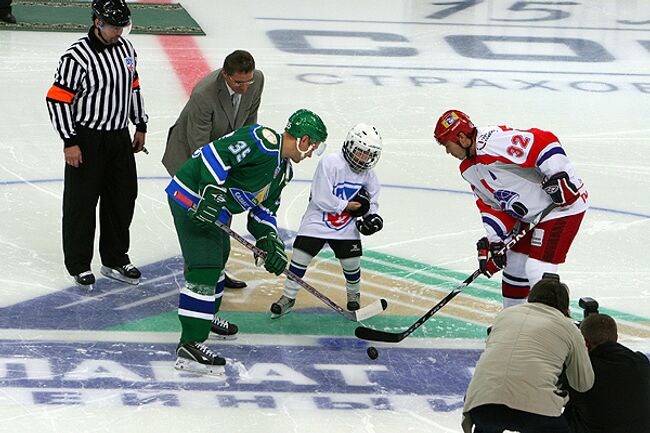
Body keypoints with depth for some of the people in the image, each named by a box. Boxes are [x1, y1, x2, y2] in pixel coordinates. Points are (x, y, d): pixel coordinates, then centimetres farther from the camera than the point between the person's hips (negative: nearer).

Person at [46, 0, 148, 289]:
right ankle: (78, 265, 13)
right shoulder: (77, 57, -19)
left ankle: (115, 259, 27)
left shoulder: (125, 48, 4)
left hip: (120, 137, 7)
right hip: (87, 140, -7)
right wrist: (69, 142, -18)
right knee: (82, 203, 2)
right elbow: (58, 99, -17)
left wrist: (140, 126, 16)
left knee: (123, 197, 13)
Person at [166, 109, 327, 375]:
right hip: (193, 199, -11)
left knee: (218, 256, 30)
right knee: (206, 268, -17)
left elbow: (263, 211, 17)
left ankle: (205, 319, 53)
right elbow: (216, 153, -28)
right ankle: (189, 346, -20)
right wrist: (212, 194, -32)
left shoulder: (283, 170, 14)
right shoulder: (264, 142, -20)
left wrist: (271, 242, 0)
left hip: (214, 210, 11)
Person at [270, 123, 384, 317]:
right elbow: (321, 199, -25)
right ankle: (288, 297, 9)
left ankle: (354, 293, 28)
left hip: (346, 227, 4)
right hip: (318, 220, -4)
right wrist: (347, 205, -17)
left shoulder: (368, 174, -2)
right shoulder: (330, 163, -22)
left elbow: (371, 201, 13)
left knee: (352, 262, -2)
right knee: (301, 256, -6)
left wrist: (371, 216, -7)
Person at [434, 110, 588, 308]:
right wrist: (494, 241, 4)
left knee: (537, 270, -14)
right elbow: (492, 204, 14)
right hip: (531, 215, 11)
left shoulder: (494, 143, -25)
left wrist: (560, 177, -32)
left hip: (562, 205, -11)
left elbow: (543, 141, -30)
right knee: (514, 264, 17)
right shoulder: (468, 169, 9)